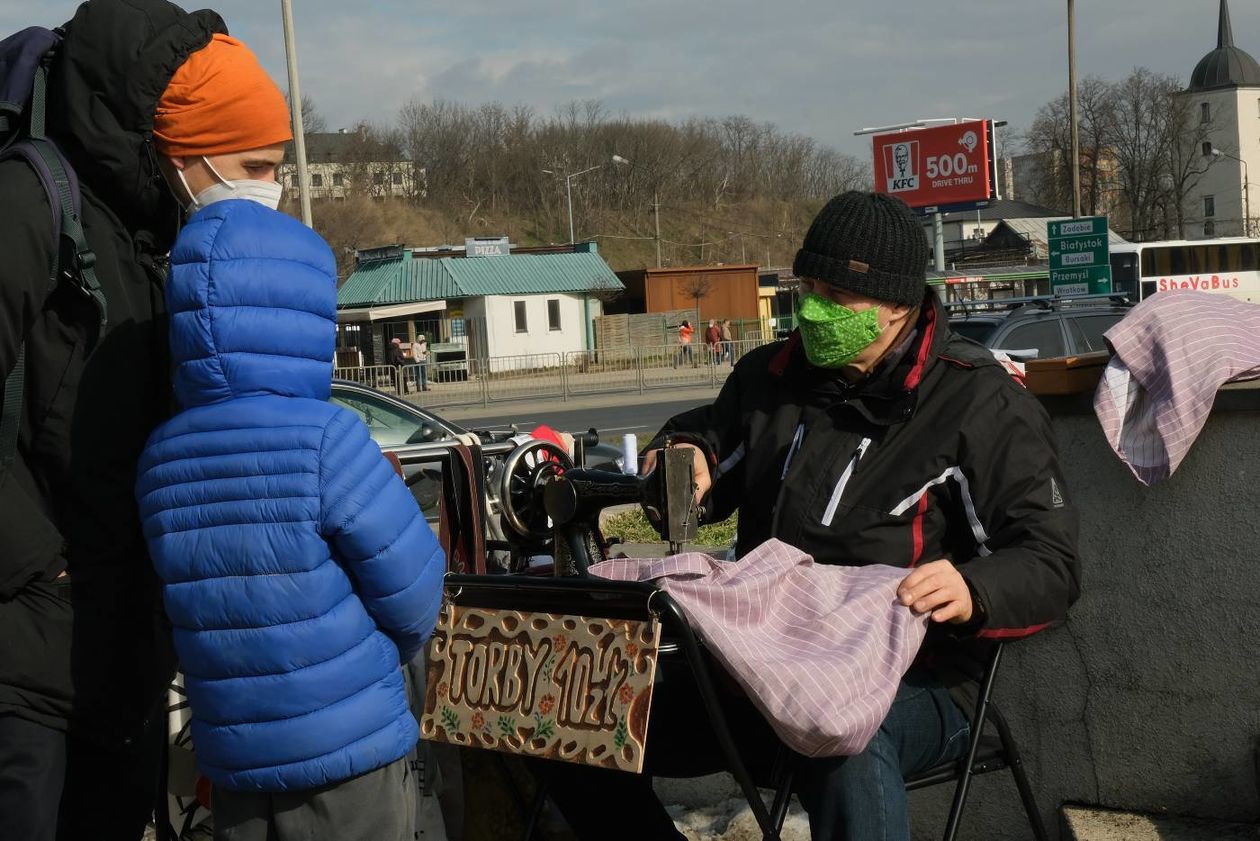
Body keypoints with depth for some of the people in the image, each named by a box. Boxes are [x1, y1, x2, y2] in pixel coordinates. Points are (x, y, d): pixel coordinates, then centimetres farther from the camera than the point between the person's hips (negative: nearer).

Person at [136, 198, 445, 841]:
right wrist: (385, 655, 9)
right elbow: (411, 594, -11)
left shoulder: (161, 457, -1)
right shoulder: (325, 440, -17)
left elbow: (204, 590, 7)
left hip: (231, 762, 5)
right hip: (349, 757, -5)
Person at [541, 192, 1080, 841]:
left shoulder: (982, 403, -6)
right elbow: (712, 436, 31)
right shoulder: (771, 377, 10)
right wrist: (687, 453, 5)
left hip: (912, 682, -6)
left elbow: (1052, 566, -10)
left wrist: (974, 593, -33)